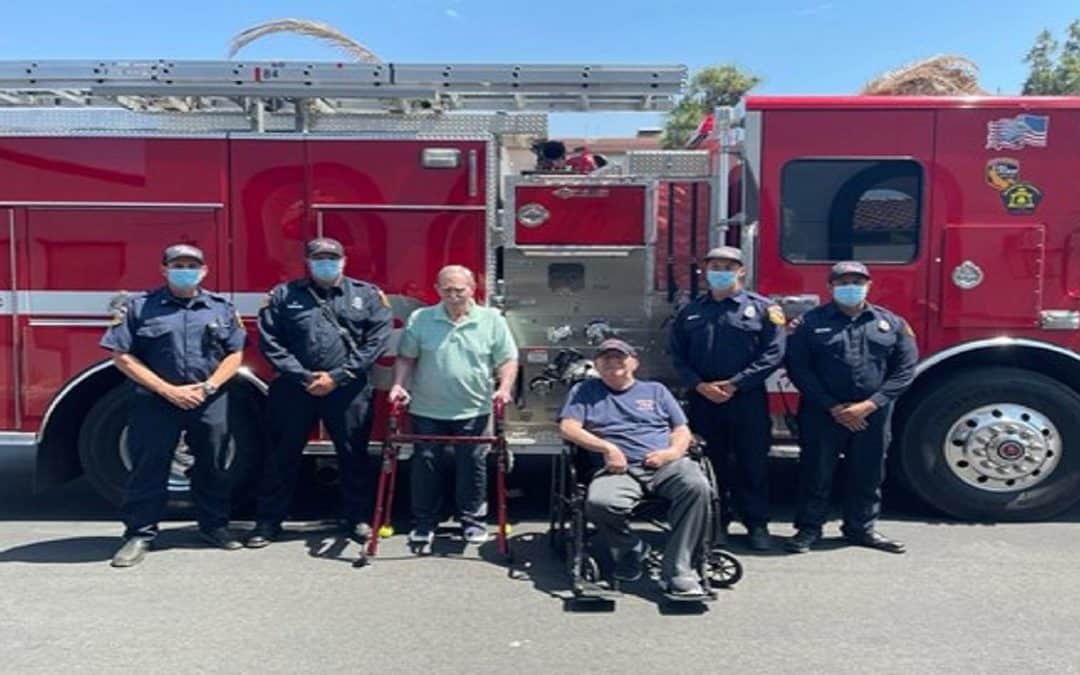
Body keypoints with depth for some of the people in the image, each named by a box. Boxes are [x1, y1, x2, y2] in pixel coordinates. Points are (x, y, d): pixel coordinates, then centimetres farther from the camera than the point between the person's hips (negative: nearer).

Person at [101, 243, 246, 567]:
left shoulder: (222, 307, 7)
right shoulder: (137, 306, -1)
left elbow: (234, 354, 6)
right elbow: (122, 356, -6)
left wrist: (208, 387, -9)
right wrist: (168, 390, -12)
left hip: (211, 403, 2)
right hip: (155, 402, -2)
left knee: (212, 466, 11)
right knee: (148, 467, 3)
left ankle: (214, 524, 25)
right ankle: (140, 533, 15)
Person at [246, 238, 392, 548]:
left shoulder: (367, 295, 4)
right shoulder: (284, 295, 7)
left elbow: (377, 339, -5)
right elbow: (270, 341, 0)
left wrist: (338, 377, -10)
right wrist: (303, 377, -10)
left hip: (348, 390, 0)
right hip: (295, 388, 1)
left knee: (354, 455, 7)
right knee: (283, 455, 8)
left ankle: (358, 517, 23)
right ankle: (268, 520, 21)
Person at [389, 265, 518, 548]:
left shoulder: (492, 320, 0)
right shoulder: (419, 319, 1)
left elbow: (507, 359, 0)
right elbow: (406, 358, 5)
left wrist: (505, 388, -14)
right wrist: (399, 385, -8)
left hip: (473, 411, 0)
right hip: (427, 411, 1)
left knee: (472, 467, 8)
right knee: (425, 466, 7)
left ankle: (473, 520, 24)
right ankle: (424, 524, 20)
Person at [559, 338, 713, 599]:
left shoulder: (655, 390, 27)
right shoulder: (585, 391, 23)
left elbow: (682, 431, 21)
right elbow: (568, 427, 8)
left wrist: (672, 452, -2)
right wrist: (607, 448, -5)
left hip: (666, 464, 1)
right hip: (620, 469, -1)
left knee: (696, 486, -32)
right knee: (599, 503, -35)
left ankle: (677, 571, -25)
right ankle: (630, 550, -3)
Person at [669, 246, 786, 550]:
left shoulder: (762, 308, 2)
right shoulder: (691, 312, 11)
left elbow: (773, 354, -6)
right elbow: (678, 356, 7)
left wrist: (734, 384, -13)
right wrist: (700, 385, -9)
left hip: (748, 399, -2)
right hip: (703, 399, 3)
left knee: (753, 463, 2)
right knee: (711, 463, 9)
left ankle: (757, 523, 13)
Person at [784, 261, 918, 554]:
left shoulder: (892, 323, 7)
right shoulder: (811, 322, 0)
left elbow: (905, 369, 3)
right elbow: (798, 367, -5)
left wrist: (870, 404, -8)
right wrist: (833, 407, -11)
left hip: (872, 416, 2)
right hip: (822, 414, -2)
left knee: (868, 474, 11)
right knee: (816, 472, 3)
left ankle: (861, 527, 26)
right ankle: (809, 528, 15)